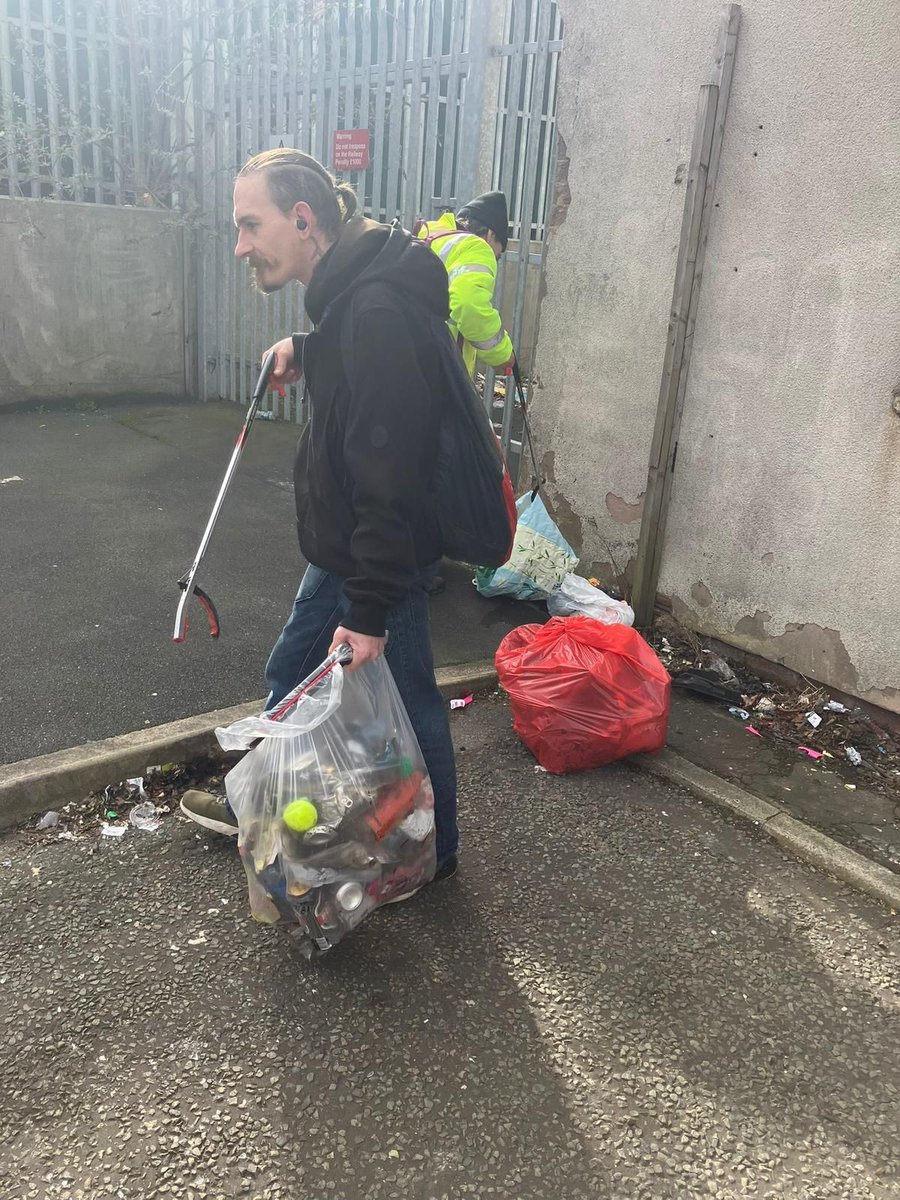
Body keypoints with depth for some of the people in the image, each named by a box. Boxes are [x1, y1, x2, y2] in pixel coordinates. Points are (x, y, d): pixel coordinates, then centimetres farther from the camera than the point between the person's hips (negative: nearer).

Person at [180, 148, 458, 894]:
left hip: (384, 555, -10)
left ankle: (434, 851, 30)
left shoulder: (374, 312, -25)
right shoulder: (349, 294, 6)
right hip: (344, 545, 10)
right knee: (292, 674, 22)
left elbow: (387, 472, -28)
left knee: (404, 704, 7)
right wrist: (305, 353, 12)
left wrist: (370, 609, -26)